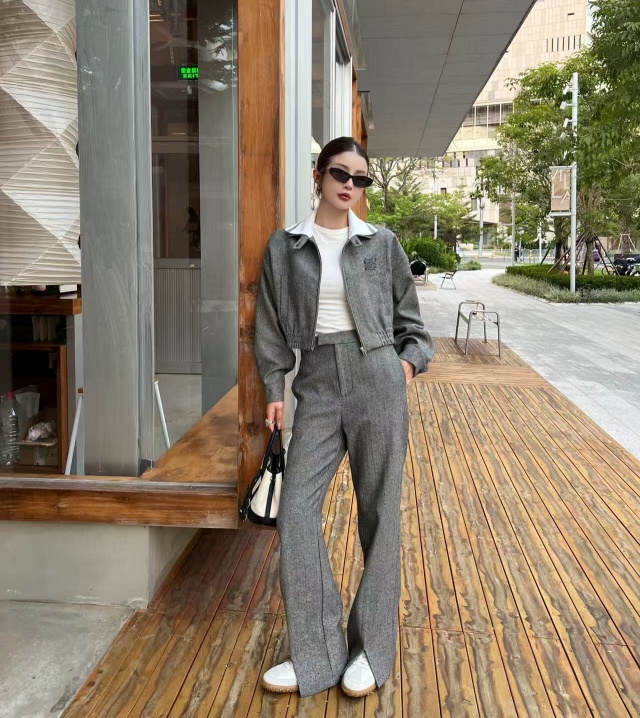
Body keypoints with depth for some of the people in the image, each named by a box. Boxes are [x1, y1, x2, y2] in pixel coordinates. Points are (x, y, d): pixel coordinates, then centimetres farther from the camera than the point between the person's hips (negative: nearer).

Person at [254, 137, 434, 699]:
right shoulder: (285, 247, 8)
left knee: (380, 512, 4)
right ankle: (317, 656, 10)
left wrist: (411, 360, 1)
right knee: (296, 511, -5)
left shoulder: (382, 244, 6)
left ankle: (371, 651, 20)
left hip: (378, 379, -1)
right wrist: (274, 388, 6)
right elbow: (272, 324, 10)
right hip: (318, 385, 2)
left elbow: (409, 317, 15)